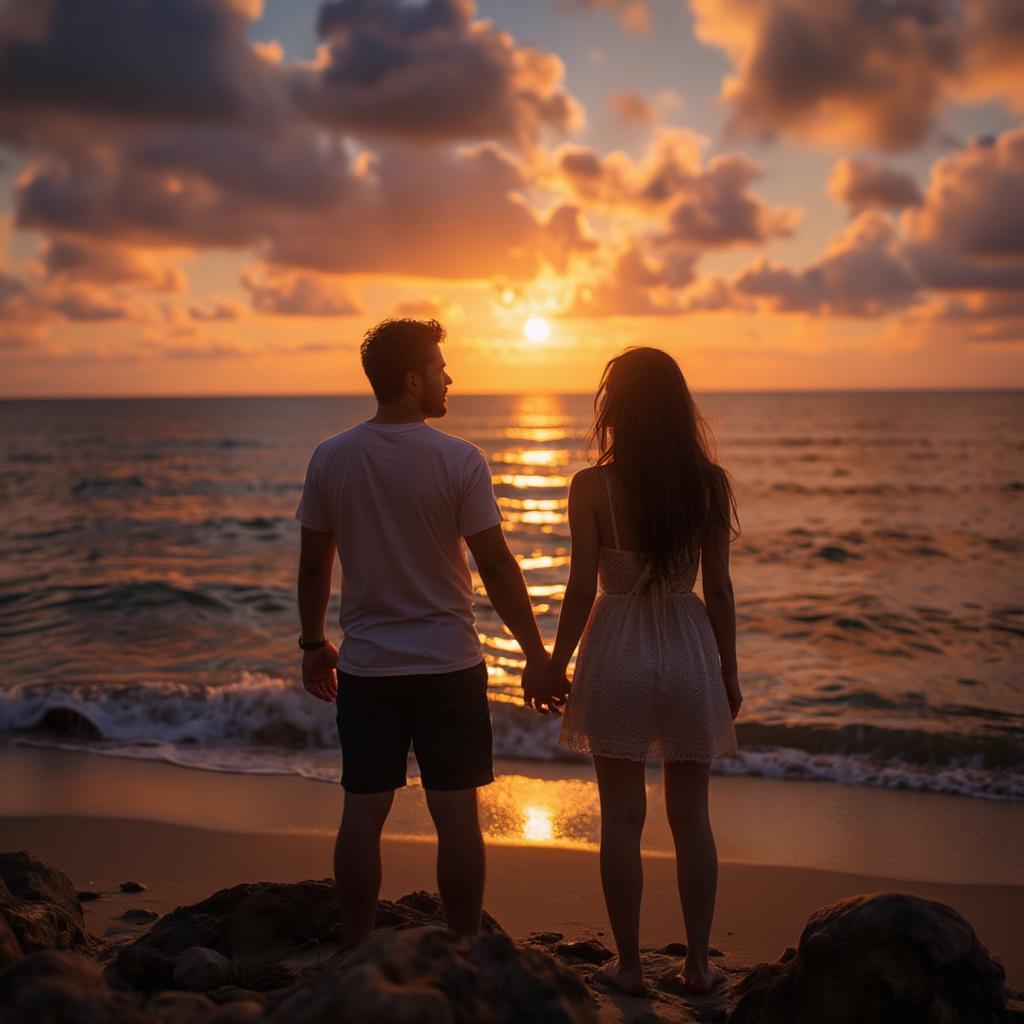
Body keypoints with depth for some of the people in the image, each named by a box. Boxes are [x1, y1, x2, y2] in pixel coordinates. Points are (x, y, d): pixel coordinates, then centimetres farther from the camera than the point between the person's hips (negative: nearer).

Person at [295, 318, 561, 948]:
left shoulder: (330, 458, -1)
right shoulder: (460, 460, -10)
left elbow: (314, 565, 5)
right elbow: (496, 566, -10)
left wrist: (313, 645, 18)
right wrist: (537, 656, -2)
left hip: (365, 666, 3)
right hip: (448, 663, -3)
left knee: (363, 813, 9)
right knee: (456, 814, 5)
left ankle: (357, 953, 18)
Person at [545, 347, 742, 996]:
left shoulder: (592, 486, -9)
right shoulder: (709, 482, -4)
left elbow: (583, 587, -8)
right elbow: (718, 587, -1)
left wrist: (557, 663, 5)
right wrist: (729, 671, 10)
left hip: (617, 649, -2)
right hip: (688, 648, 2)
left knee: (622, 818, 8)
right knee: (691, 815, 14)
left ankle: (630, 965, 18)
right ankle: (699, 963, 21)